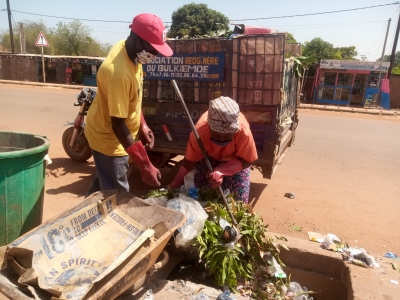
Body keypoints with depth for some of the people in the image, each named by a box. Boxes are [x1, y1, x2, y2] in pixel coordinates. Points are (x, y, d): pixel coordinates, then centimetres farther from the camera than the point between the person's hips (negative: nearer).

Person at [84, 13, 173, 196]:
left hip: (119, 133, 9)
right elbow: (118, 125, -32)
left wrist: (142, 125, 5)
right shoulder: (118, 73, -34)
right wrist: (145, 166, -31)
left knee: (103, 183, 26)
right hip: (109, 137, -9)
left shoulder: (130, 51, -5)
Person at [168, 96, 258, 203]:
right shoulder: (200, 132, -39)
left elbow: (247, 160, -27)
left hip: (235, 158, 0)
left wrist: (221, 172, -41)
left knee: (239, 199, -2)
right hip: (208, 156, 1)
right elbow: (190, 160, -23)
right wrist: (174, 185, -21)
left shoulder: (243, 132, -43)